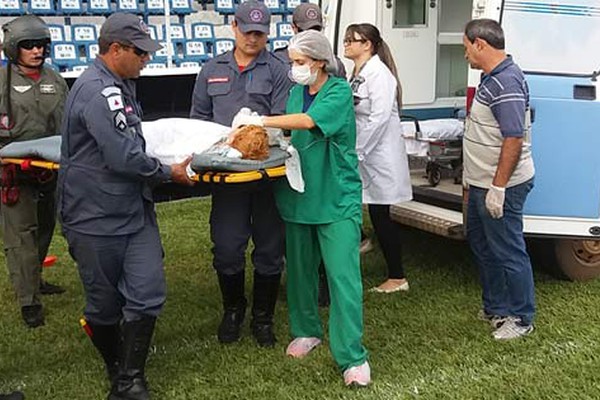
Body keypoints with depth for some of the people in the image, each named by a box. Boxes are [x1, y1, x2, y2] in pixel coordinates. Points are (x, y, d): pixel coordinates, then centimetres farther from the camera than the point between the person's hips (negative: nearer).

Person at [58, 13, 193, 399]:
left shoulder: (120, 85, 13)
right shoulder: (96, 90, -21)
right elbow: (123, 157, -24)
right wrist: (168, 172, -10)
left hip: (135, 211, 9)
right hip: (97, 218, -9)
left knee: (147, 295, 1)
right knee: (106, 303, 9)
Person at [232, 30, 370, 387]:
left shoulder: (339, 91, -11)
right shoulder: (297, 91, 10)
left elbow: (309, 121, -26)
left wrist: (260, 121, -24)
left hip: (337, 197, -7)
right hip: (300, 193, 7)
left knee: (343, 274, -8)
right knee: (300, 268, 15)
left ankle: (353, 356, -3)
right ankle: (307, 331, 33)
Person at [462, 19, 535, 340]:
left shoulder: (506, 83, -22)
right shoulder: (492, 78, 11)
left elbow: (514, 139, -26)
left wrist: (498, 187, -25)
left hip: (501, 186, -11)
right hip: (482, 182, 11)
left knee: (508, 253, 1)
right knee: (482, 244, 21)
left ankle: (521, 319, 16)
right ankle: (495, 308, 36)